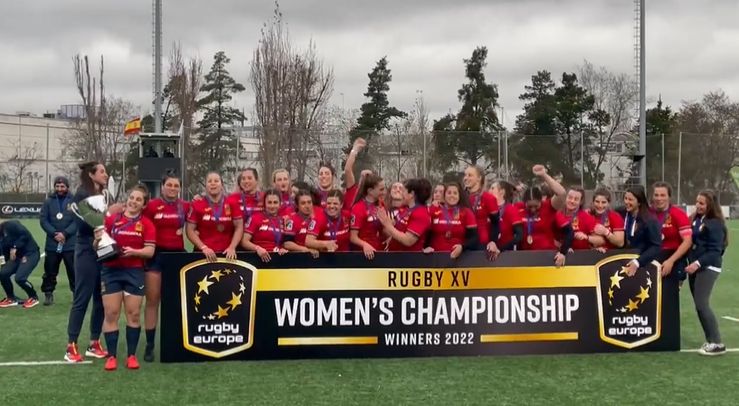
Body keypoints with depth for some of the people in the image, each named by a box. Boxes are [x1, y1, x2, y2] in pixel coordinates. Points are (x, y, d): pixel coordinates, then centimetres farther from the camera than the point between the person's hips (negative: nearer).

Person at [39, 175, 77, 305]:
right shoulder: (49, 202, 7)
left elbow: (77, 221, -5)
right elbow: (43, 220, 1)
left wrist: (65, 234, -16)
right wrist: (54, 233, -12)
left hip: (70, 244, -2)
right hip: (52, 244, 2)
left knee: (74, 271, 1)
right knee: (50, 271, 8)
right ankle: (48, 294, 19)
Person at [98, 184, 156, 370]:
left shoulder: (147, 224, 2)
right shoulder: (111, 219, 5)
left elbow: (150, 251, -5)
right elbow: (97, 245, 8)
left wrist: (134, 251, -22)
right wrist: (98, 240, -15)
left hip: (135, 272, 0)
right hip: (111, 271, 0)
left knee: (134, 314, 3)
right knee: (111, 314, -1)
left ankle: (131, 355, 13)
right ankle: (111, 356, 7)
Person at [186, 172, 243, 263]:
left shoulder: (232, 204, 5)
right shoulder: (197, 205, 1)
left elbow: (239, 227, 3)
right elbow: (190, 230, -1)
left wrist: (232, 247, -9)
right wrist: (203, 247, -11)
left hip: (227, 253, 1)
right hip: (203, 253, -1)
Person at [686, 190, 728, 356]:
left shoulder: (715, 224, -12)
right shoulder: (695, 219, 12)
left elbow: (715, 251, -17)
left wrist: (698, 263, -27)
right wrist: (692, 263, 1)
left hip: (708, 268, -8)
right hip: (695, 267, 8)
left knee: (702, 304, -13)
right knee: (699, 305, 6)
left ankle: (717, 343, -8)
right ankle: (711, 341, 13)